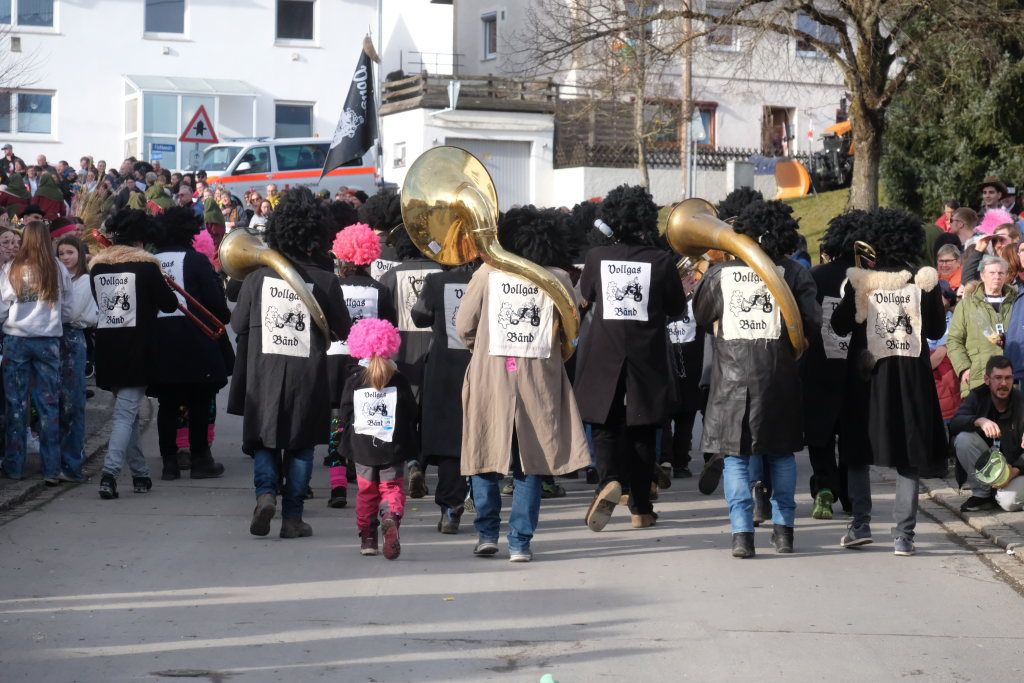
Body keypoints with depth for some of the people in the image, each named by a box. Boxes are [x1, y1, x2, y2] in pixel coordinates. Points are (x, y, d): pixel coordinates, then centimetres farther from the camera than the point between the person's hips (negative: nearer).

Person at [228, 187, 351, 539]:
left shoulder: (258, 277, -4)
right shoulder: (325, 281, -8)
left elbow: (238, 324, 6)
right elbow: (344, 330, 2)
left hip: (264, 372, 1)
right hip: (308, 375, 0)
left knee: (264, 439, 15)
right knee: (301, 445, 11)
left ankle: (266, 491, -9)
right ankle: (292, 517, 10)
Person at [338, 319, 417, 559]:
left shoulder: (353, 381, -1)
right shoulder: (398, 380, -2)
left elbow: (345, 415, 2)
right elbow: (411, 414, 2)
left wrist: (348, 441, 15)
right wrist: (411, 442, 16)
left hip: (362, 447, 1)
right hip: (393, 448, -1)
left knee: (367, 491, 13)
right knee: (392, 487, 4)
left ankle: (367, 537, 12)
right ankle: (391, 517, -27)